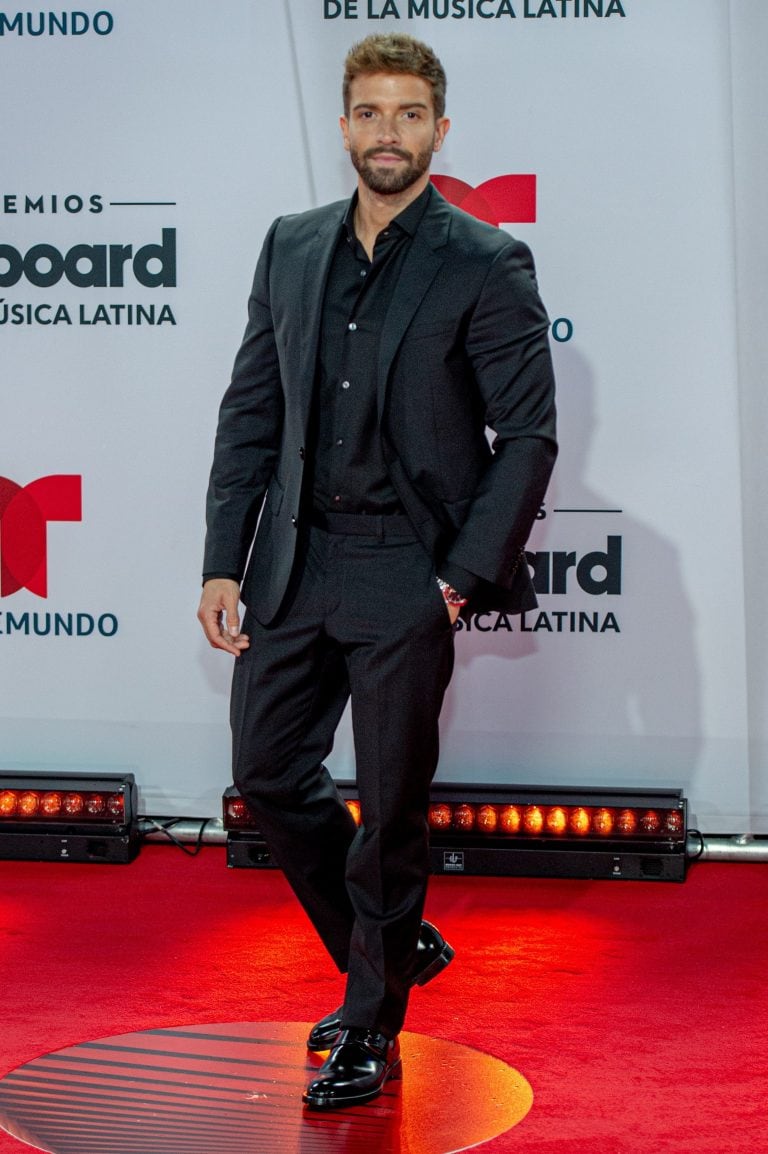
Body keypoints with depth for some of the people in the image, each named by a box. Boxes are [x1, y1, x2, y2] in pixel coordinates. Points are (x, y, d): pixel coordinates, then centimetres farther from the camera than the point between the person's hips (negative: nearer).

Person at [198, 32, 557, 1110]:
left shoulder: (487, 265, -6)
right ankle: (394, 947, 33)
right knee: (269, 773, 10)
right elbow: (250, 412, 11)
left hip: (406, 576, -5)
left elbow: (527, 436, -6)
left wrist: (462, 579, -12)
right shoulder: (291, 247, 9)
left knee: (391, 807, 2)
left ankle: (370, 1029, 18)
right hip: (293, 564, 5)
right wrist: (224, 562, 5)